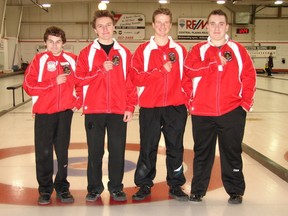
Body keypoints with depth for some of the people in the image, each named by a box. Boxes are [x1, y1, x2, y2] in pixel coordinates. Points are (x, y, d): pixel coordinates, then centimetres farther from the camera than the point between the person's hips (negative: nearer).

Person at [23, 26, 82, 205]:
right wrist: (54, 82, -15)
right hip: (44, 112, -1)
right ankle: (45, 190, 15)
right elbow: (29, 86, -8)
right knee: (44, 152, 2)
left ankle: (62, 187, 21)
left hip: (65, 112, 2)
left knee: (63, 151, 8)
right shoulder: (39, 60, -2)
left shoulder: (72, 60, 3)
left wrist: (78, 102, 0)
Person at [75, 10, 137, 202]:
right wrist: (101, 69, -17)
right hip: (94, 110, 0)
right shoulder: (87, 52, 5)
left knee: (118, 150, 5)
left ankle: (116, 187, 19)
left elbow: (131, 82, 4)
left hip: (119, 110, 1)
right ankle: (94, 188, 19)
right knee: (95, 151, 6)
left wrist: (130, 107, -3)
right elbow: (80, 78, -5)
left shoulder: (124, 53, 6)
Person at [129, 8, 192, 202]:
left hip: (176, 107, 1)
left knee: (175, 148, 7)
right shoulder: (143, 50, 3)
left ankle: (175, 186, 20)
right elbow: (136, 77, -7)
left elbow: (187, 77, 9)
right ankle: (144, 185, 20)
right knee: (148, 148, 7)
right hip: (150, 107, -1)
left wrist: (188, 97, -2)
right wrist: (161, 70, -14)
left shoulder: (180, 50, 8)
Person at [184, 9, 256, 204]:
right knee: (202, 153, 9)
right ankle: (197, 191, 21)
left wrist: (246, 102, -5)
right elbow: (190, 70, -12)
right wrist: (217, 63, -16)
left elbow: (249, 77, 4)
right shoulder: (199, 49, 6)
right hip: (202, 112, 0)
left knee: (232, 152, 7)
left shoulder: (238, 50, 6)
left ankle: (236, 191, 20)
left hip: (232, 112, 0)